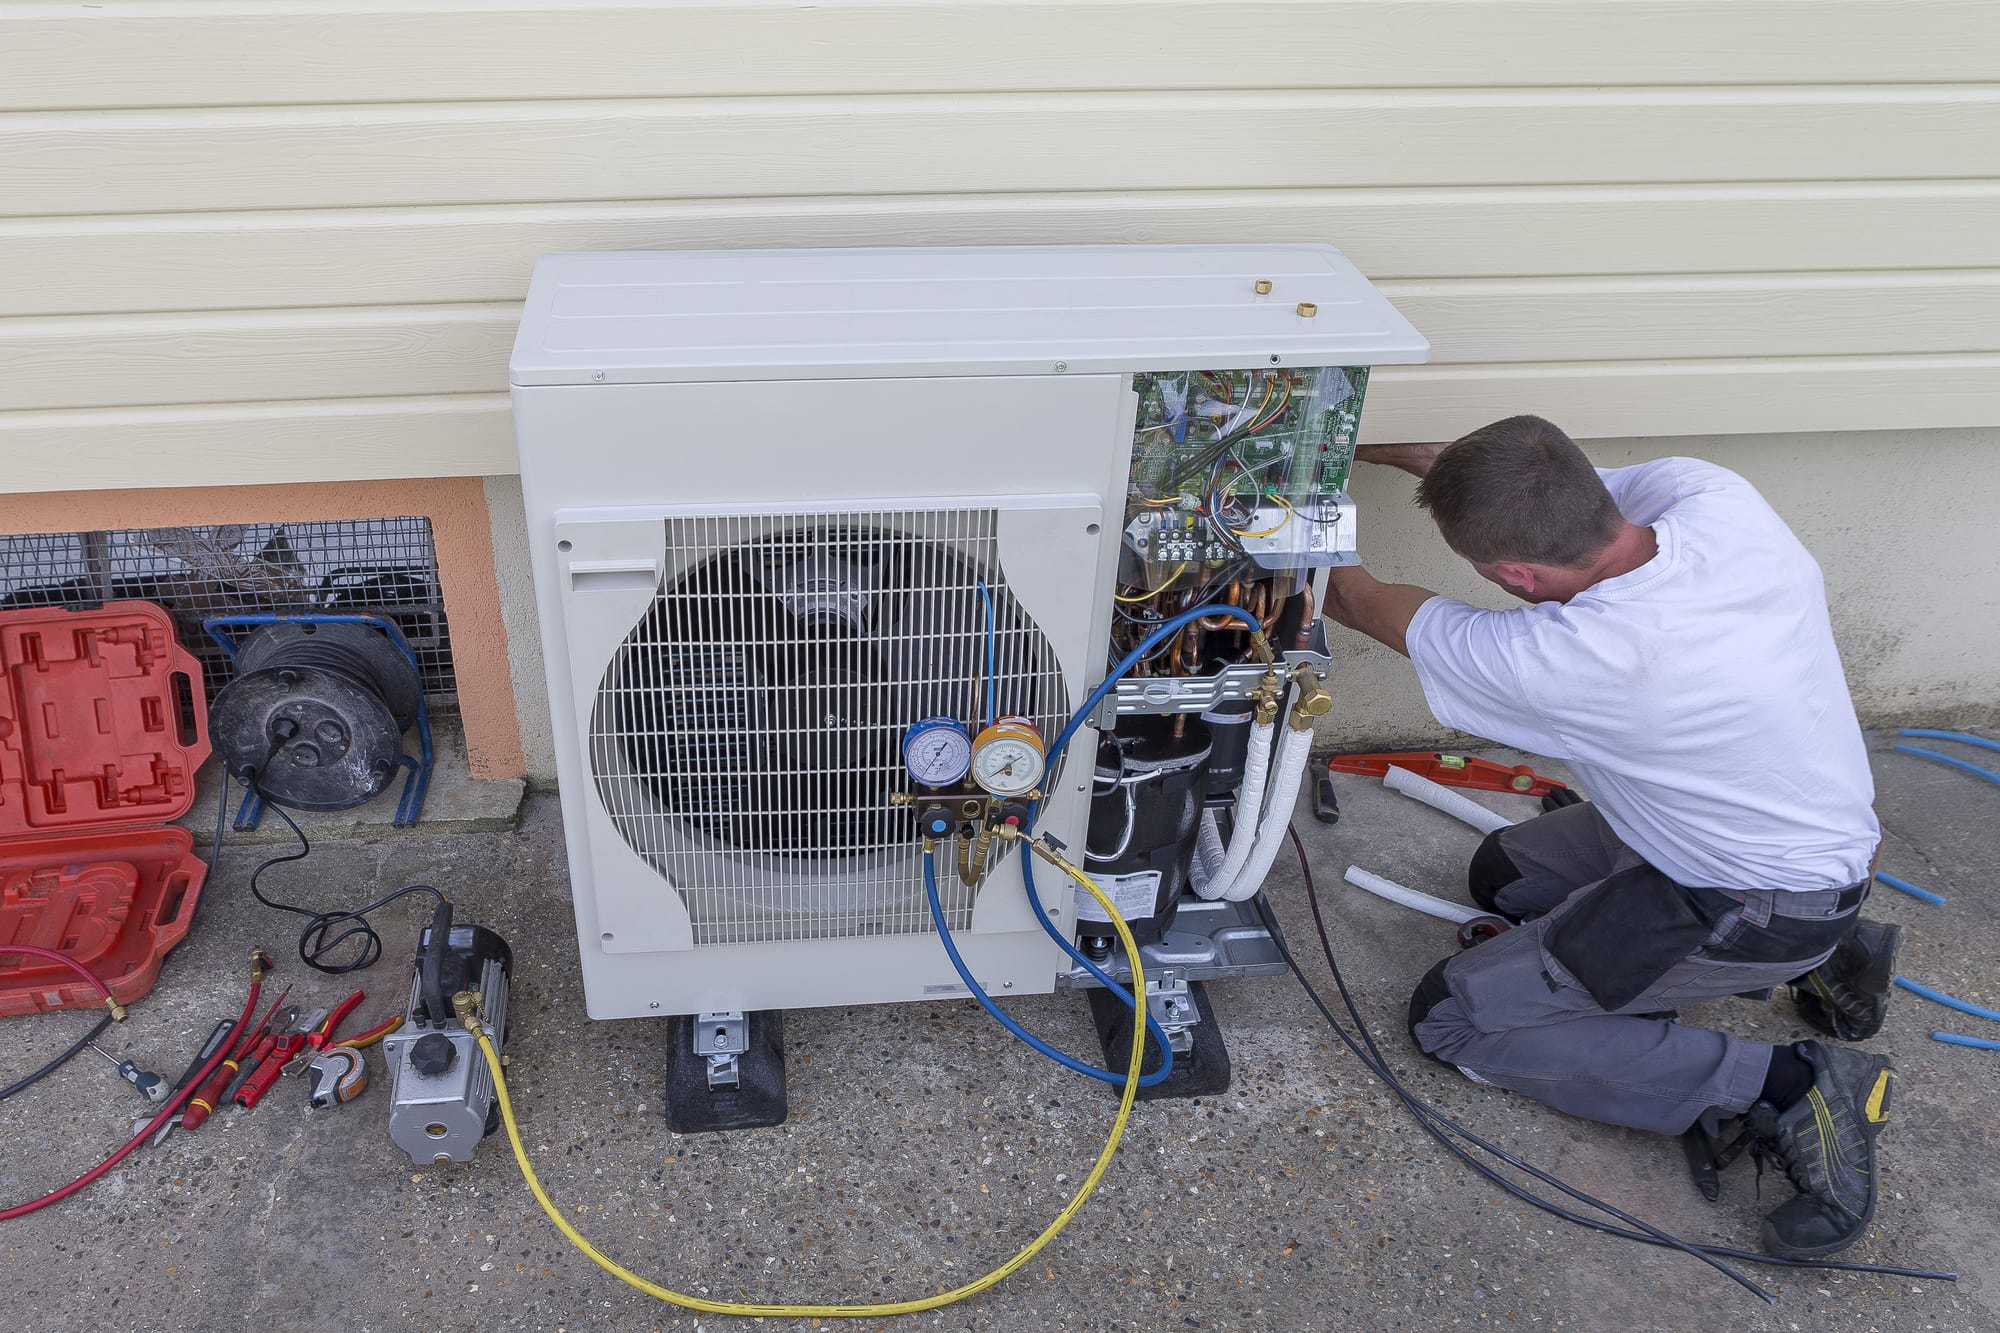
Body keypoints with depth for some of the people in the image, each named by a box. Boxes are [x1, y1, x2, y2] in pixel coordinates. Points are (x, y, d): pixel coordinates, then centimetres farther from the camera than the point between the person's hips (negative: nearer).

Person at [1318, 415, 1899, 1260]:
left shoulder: (1562, 661, -35)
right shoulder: (1713, 495, -19)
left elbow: (1361, 604, -16)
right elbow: (1561, 489, 3)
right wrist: (1373, 447, 7)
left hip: (1756, 914, -8)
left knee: (1452, 1018, -2)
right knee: (1506, 876, 23)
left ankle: (1787, 1089, -6)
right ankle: (1816, 959, 18)